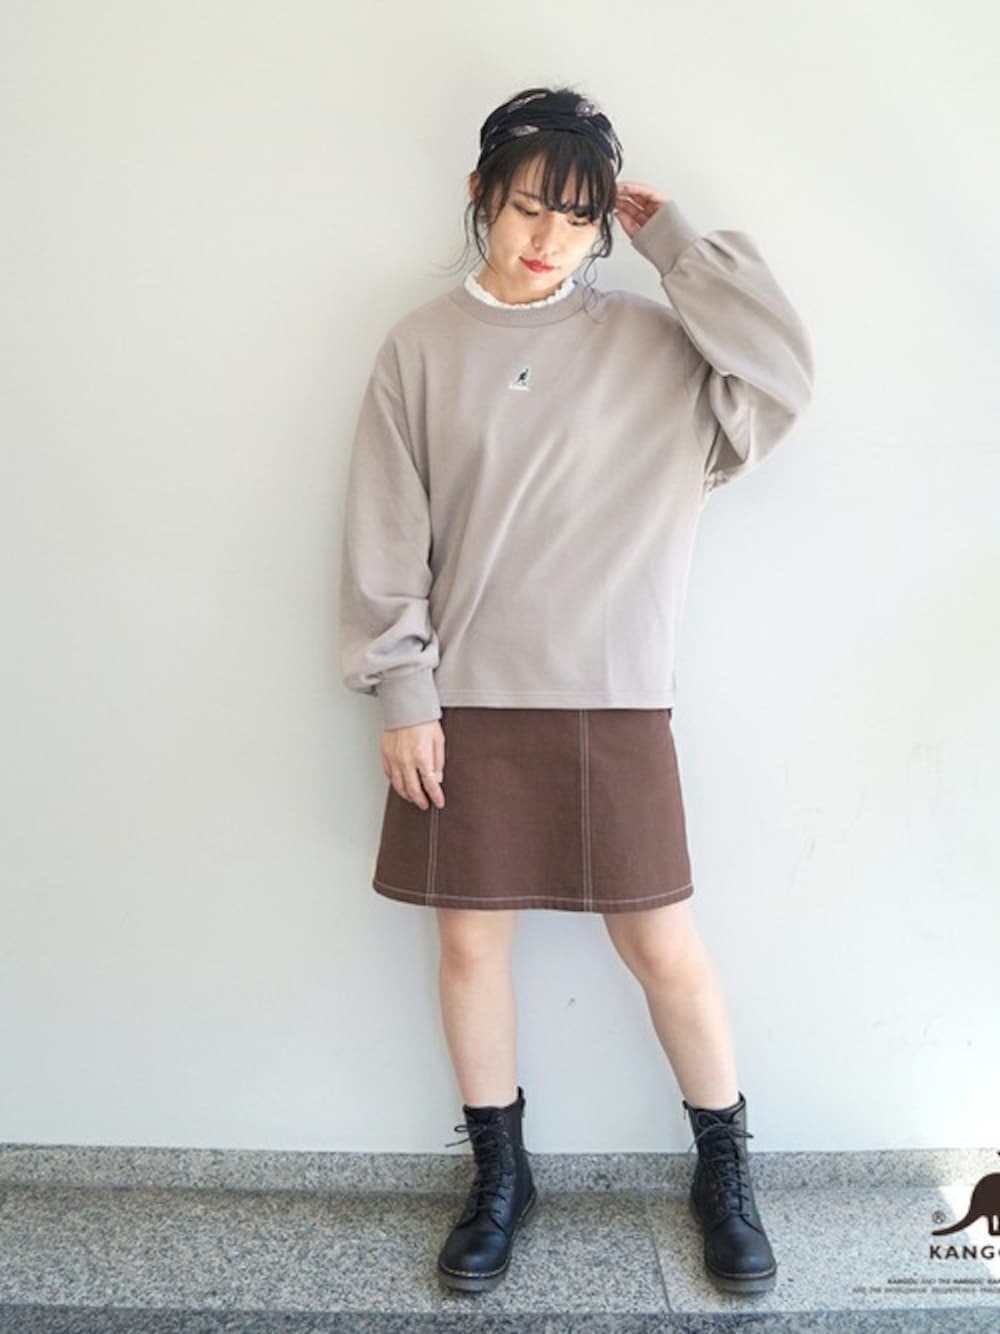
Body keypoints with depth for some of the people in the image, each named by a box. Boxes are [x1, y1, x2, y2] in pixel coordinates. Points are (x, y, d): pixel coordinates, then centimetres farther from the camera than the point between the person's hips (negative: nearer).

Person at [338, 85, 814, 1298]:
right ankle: (500, 1174, 33)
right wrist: (402, 694, -5)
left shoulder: (648, 341, 4)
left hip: (614, 701, 0)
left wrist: (675, 240, -4)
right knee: (470, 940, 10)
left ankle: (724, 1173, 31)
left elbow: (781, 380, -11)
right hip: (465, 702, 1)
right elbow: (385, 536, 0)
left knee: (663, 947, 6)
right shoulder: (421, 347, 3)